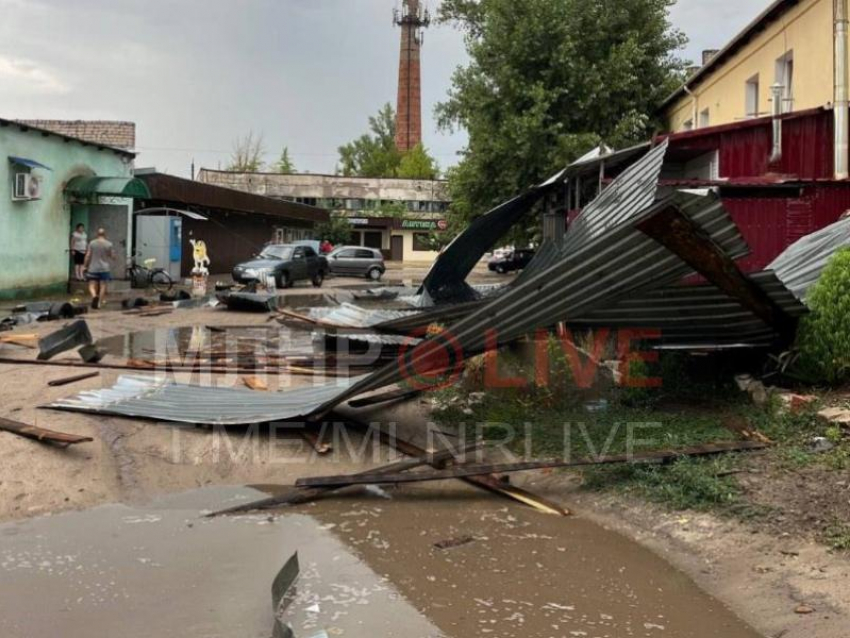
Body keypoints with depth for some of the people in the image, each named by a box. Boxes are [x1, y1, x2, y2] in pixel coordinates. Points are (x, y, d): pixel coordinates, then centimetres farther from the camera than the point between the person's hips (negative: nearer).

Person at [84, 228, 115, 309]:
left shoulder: (92, 243, -1)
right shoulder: (109, 244, -2)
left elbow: (88, 256, -2)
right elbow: (112, 257, 3)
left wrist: (85, 266, 6)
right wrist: (113, 253, 24)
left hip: (93, 269, 0)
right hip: (105, 269, 0)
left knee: (92, 286, 2)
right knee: (103, 286, 5)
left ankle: (94, 296, -27)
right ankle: (100, 303, 4)